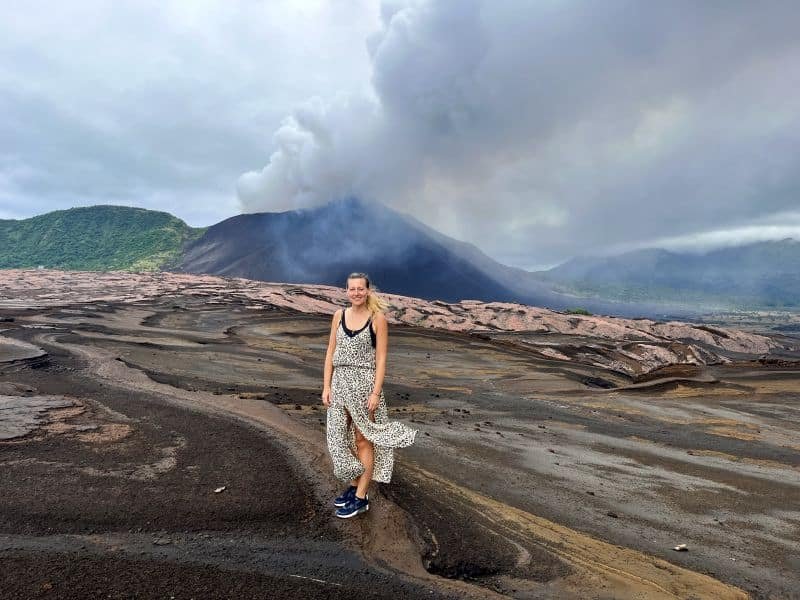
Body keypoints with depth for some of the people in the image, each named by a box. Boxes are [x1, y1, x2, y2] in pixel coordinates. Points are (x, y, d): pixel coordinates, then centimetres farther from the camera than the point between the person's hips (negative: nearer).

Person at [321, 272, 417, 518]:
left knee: (363, 440, 5)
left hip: (365, 382, -5)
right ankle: (354, 485, 31)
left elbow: (381, 359, -8)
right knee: (341, 438, 12)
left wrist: (376, 392, -14)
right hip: (340, 381, 5)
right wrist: (326, 386, 2)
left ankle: (361, 497, 16)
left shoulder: (377, 318, -7)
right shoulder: (339, 315, 5)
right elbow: (331, 352, 7)